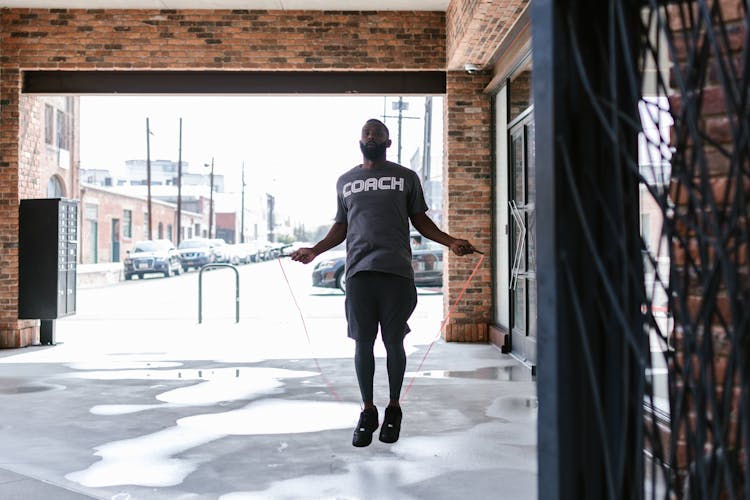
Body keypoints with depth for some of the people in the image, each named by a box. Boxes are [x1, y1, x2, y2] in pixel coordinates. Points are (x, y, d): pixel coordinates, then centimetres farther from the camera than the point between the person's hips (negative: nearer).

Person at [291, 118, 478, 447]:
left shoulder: (406, 177, 12)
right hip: (359, 272, 2)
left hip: (396, 271, -1)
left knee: (393, 342, 2)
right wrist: (314, 250, 7)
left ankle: (394, 409, 18)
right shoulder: (345, 181, 18)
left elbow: (420, 221, 12)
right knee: (363, 343, 3)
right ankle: (367, 411, 15)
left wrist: (450, 242, -3)